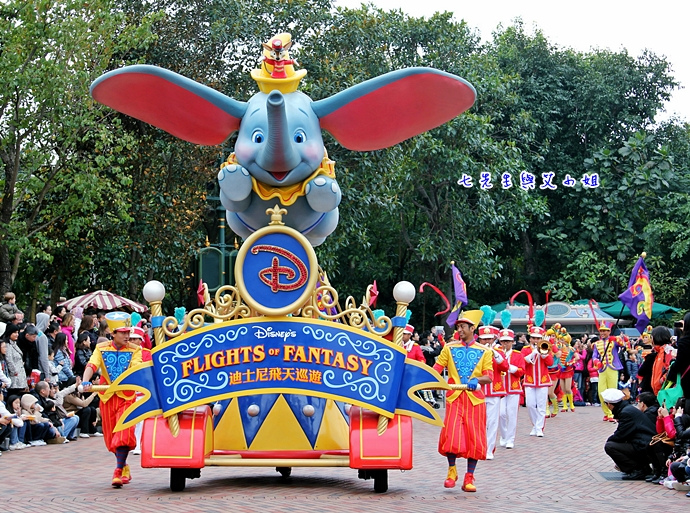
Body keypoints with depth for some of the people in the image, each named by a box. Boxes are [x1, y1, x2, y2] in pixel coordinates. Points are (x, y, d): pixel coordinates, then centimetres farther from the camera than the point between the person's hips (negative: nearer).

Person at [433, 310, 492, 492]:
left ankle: (469, 478, 10)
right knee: (451, 435, -11)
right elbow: (436, 369, 4)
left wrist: (477, 380, -21)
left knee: (474, 438, 0)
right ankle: (452, 471, 10)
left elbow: (488, 376, 1)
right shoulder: (449, 348, 9)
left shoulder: (484, 351, 7)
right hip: (454, 397, 0)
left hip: (475, 399, 0)